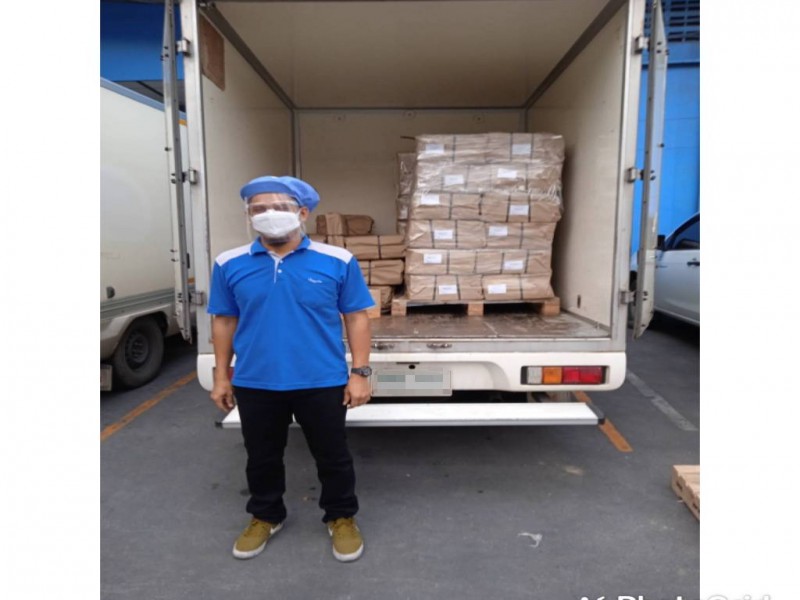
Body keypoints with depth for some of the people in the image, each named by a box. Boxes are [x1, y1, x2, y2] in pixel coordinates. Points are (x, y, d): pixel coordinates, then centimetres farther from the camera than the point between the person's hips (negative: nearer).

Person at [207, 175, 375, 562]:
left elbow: (356, 317, -3)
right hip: (254, 384, 2)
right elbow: (224, 322, 7)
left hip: (322, 383, -2)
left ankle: (341, 518, 39)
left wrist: (360, 373, -5)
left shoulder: (338, 261, -8)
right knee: (262, 458, 21)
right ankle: (265, 517, 46)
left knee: (332, 456, 15)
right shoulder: (230, 265, -1)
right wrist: (221, 377, 9)